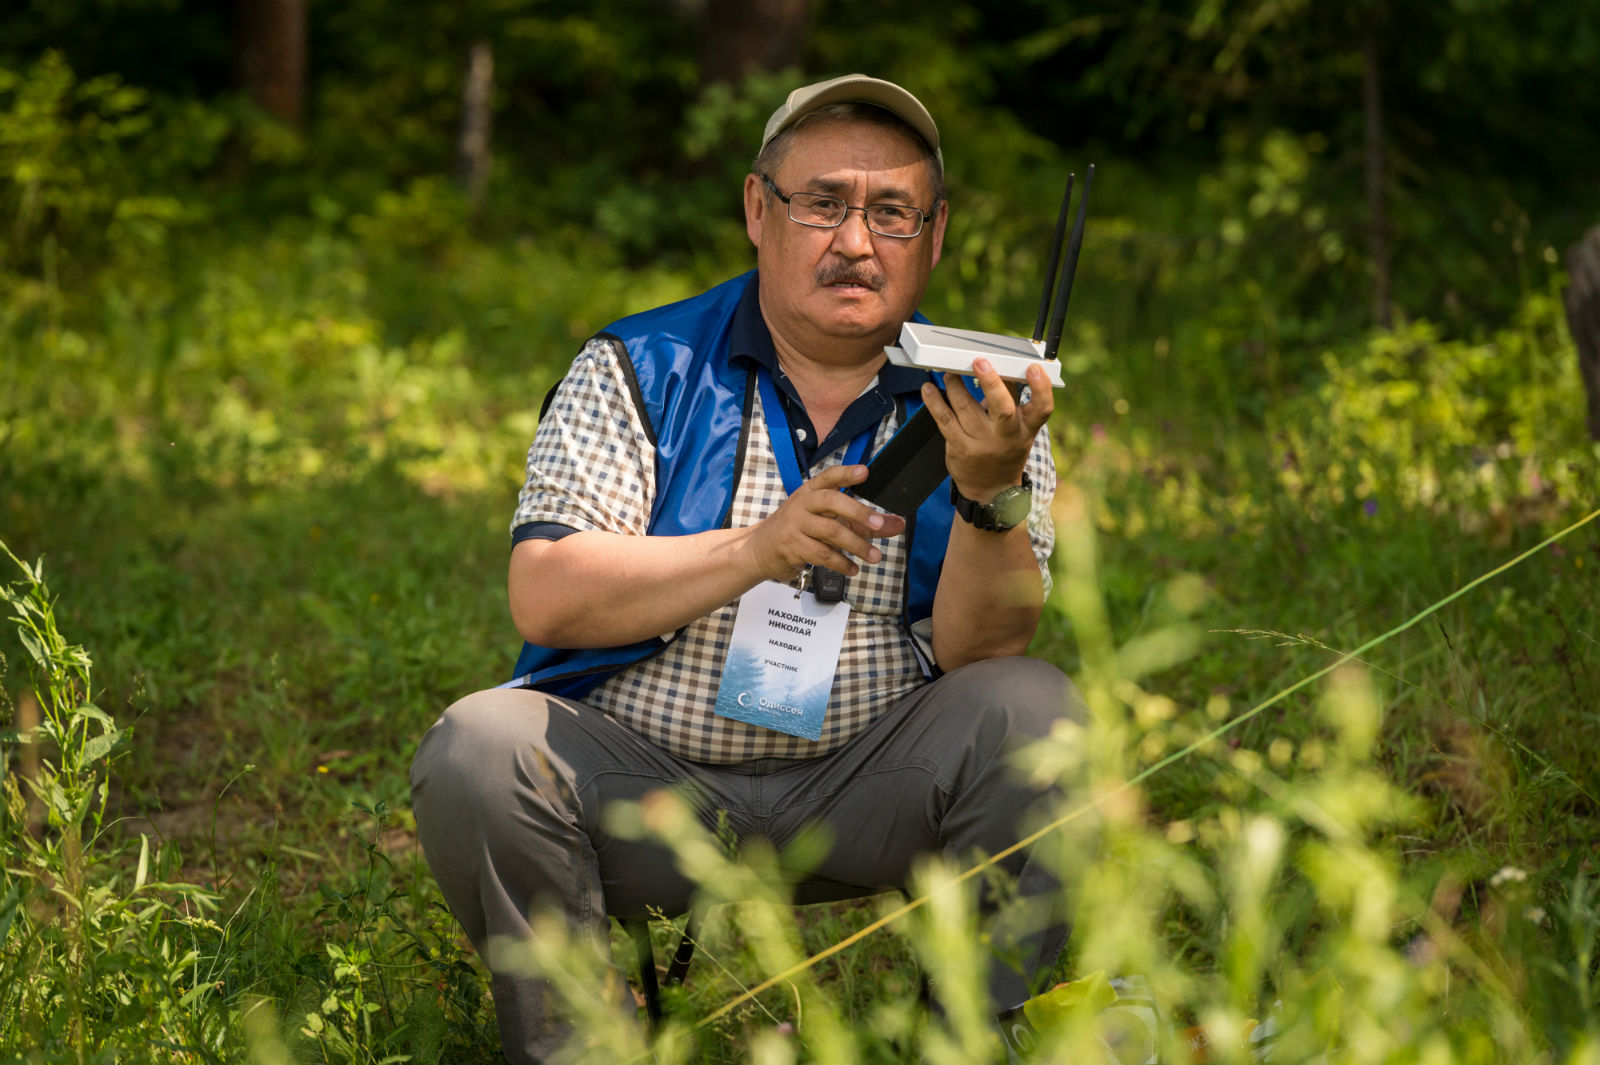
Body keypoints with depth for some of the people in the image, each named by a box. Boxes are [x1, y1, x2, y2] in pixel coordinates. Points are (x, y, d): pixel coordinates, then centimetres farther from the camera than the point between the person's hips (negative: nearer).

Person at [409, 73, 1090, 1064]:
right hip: (643, 778, 0)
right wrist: (756, 550, -23)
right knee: (478, 751, -27)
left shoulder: (977, 403, 4)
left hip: (864, 788, 1)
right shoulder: (638, 370, 2)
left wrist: (990, 493, -27)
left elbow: (979, 655, -8)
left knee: (1036, 714, -24)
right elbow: (545, 601, -10)